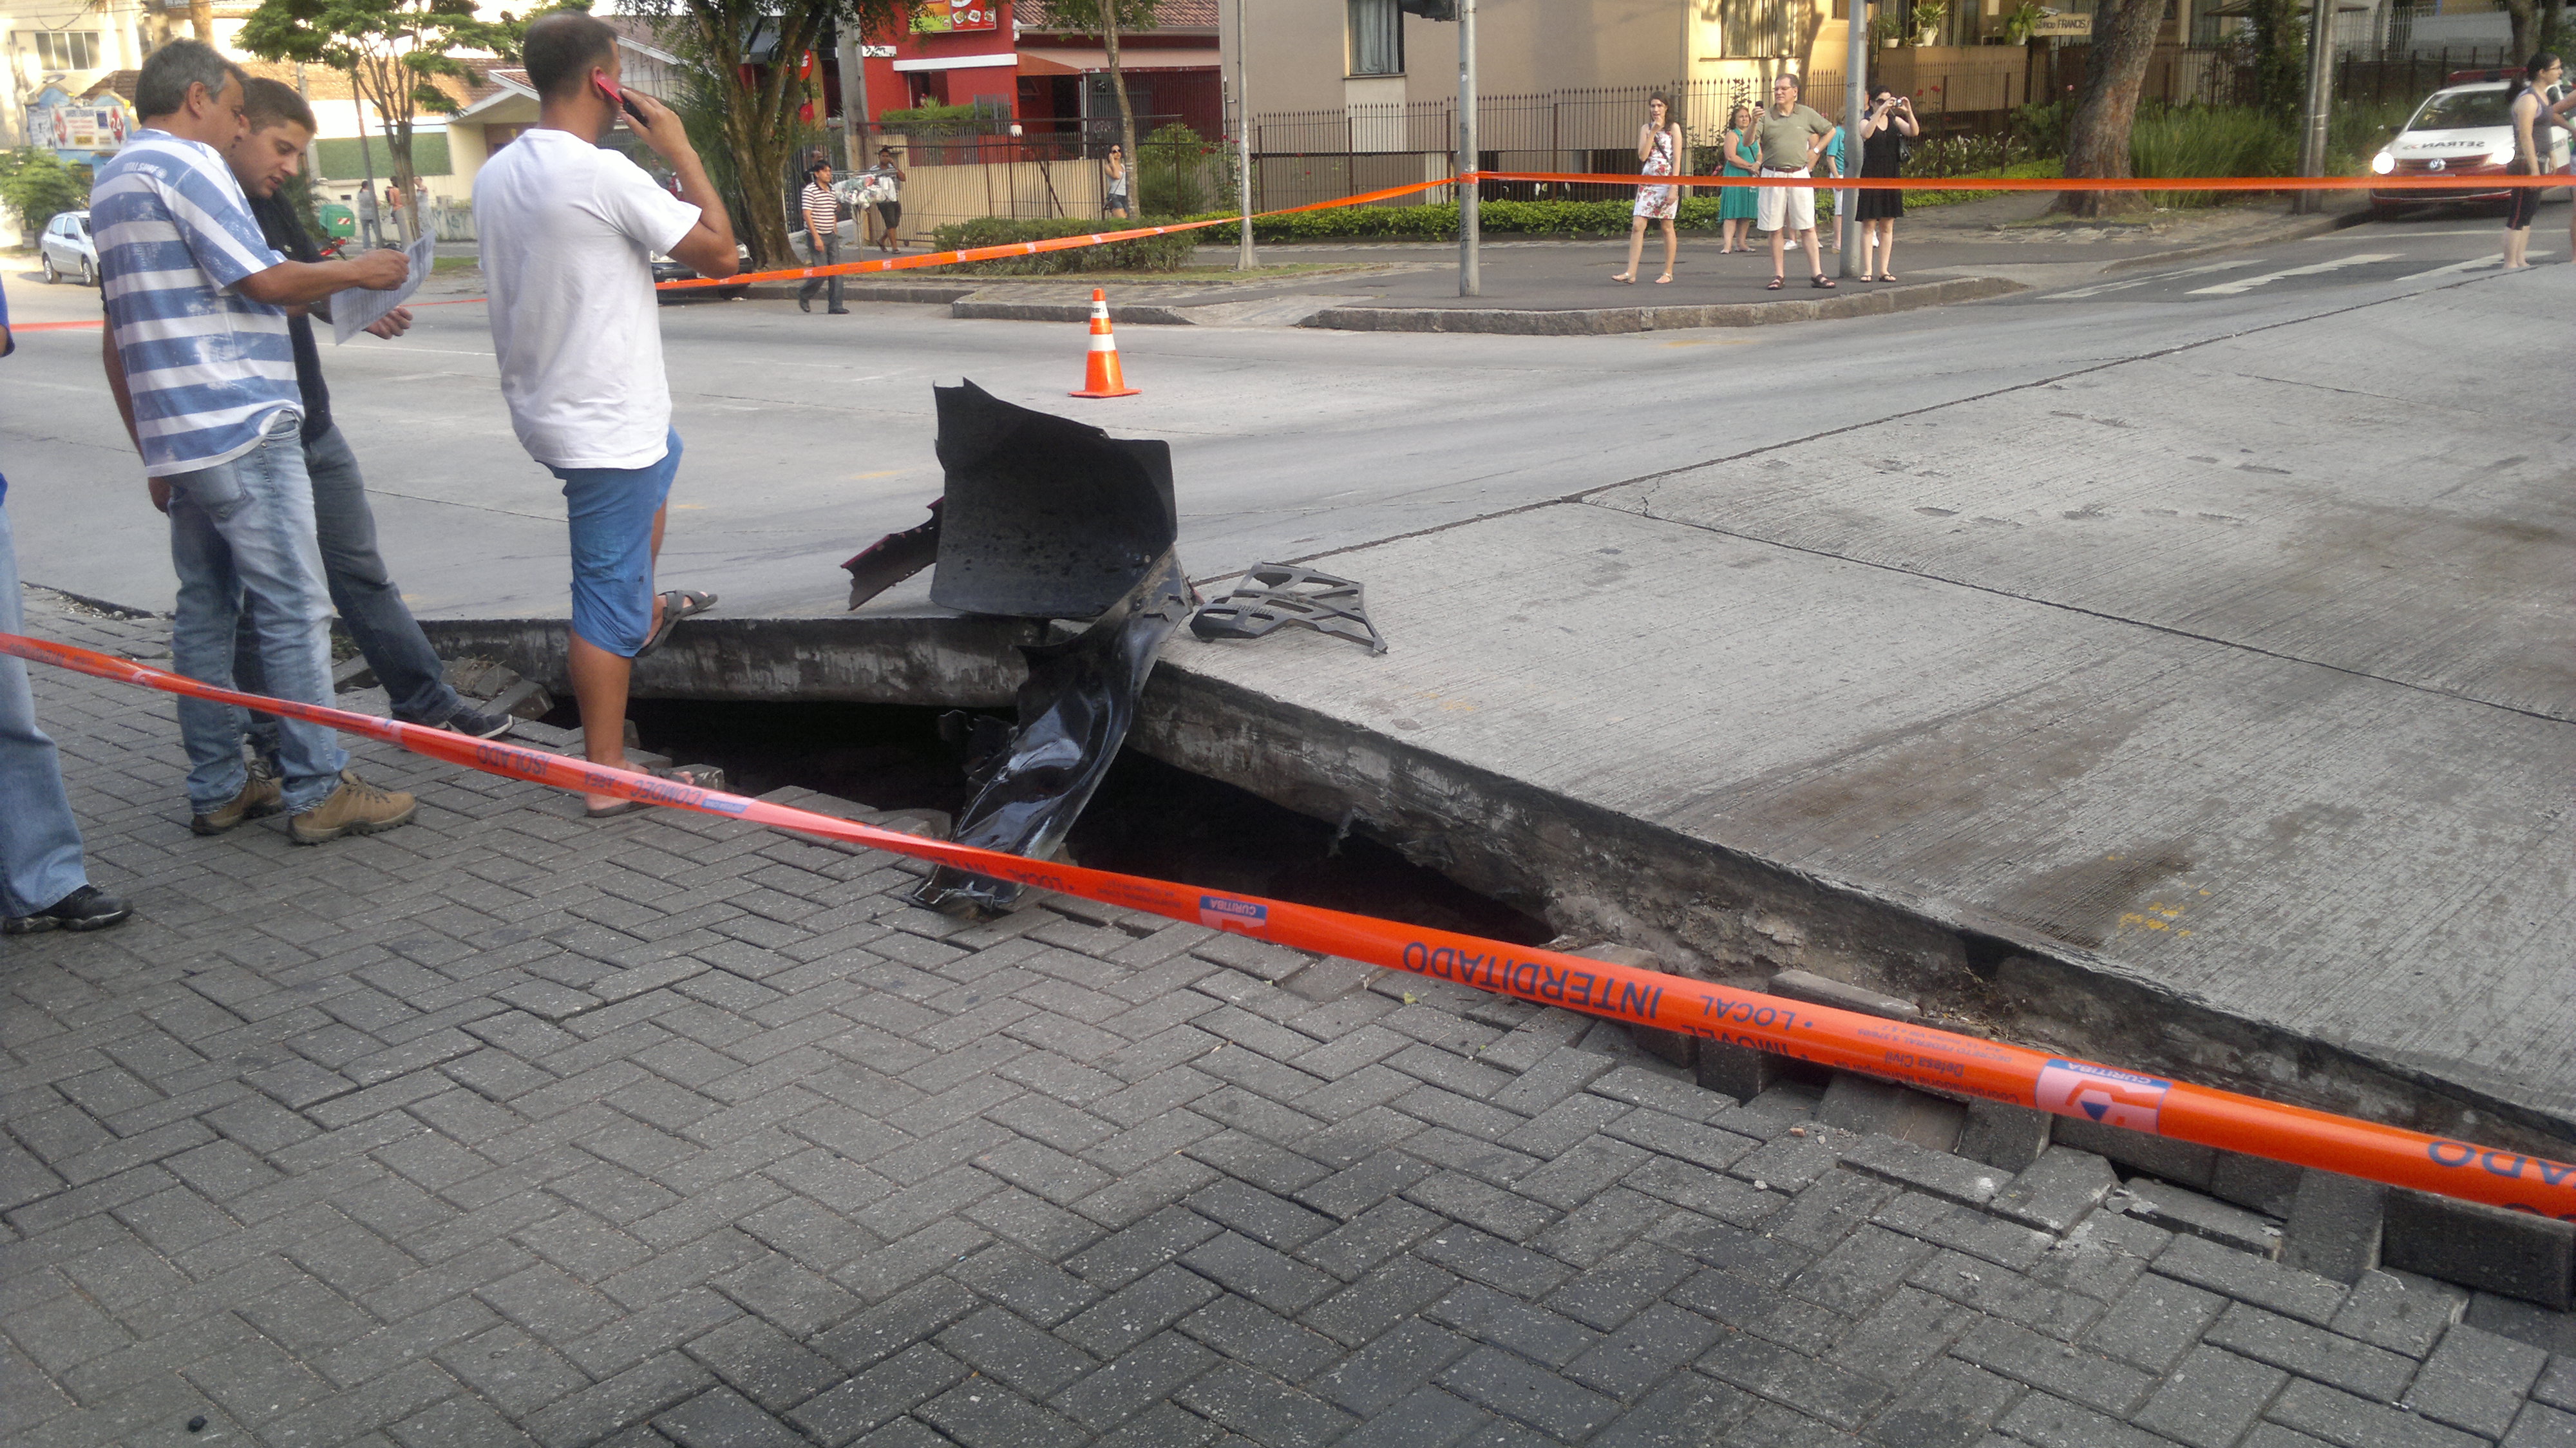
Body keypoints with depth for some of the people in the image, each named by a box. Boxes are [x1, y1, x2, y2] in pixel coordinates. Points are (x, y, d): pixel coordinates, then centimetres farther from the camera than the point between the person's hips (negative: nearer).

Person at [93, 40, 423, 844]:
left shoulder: (113, 181, 21)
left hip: (178, 439, 10)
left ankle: (217, 790, 16)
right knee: (294, 611, -6)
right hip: (241, 429, -10)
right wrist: (356, 273, 2)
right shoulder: (186, 165, -9)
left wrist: (153, 454, 23)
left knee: (205, 610, 12)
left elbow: (116, 339, 22)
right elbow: (266, 281, -15)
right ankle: (317, 791, -4)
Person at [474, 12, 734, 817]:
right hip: (606, 423, -9)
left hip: (541, 408, 9)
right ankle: (609, 780, 5)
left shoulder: (495, 176, 5)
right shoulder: (605, 175, -21)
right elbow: (720, 254, -15)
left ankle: (646, 615, 46)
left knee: (661, 456, 37)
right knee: (607, 599, -2)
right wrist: (681, 152, -5)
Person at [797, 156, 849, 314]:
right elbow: (807, 215, -15)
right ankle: (804, 295, 18)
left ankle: (836, 307, 4)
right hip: (817, 236, -7)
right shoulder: (810, 190, -10)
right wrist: (817, 238, -20)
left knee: (837, 271, 1)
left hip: (831, 236, 7)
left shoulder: (831, 191, 13)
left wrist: (836, 233, 17)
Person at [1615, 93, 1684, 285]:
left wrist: (1674, 188, -14)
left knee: (1667, 227, 1)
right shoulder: (1645, 129, 12)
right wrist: (1653, 132, -6)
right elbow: (1642, 156, 0)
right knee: (1637, 225, -7)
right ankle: (1631, 272, -9)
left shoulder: (1674, 128, 1)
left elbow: (1677, 159, -6)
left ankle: (1668, 273, 9)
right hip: (1648, 181, 4)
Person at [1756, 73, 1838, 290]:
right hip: (1772, 175, 0)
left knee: (1807, 227, -2)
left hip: (1800, 175, 0)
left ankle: (1818, 274, -2)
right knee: (1776, 229, 3)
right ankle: (1778, 276, 8)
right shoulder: (1766, 116, 3)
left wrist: (1816, 150, 11)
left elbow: (1830, 131, 20)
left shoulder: (1807, 114, 7)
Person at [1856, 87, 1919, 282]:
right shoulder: (1866, 121, 1)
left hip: (1892, 176, 4)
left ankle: (1884, 270, 9)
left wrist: (1908, 112, -19)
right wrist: (1880, 111, -28)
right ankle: (1867, 270, -3)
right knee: (1869, 225, -4)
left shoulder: (1895, 121, 10)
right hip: (1871, 176, -4)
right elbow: (1866, 134, -23)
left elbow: (1914, 132, -6)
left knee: (1887, 226, 5)